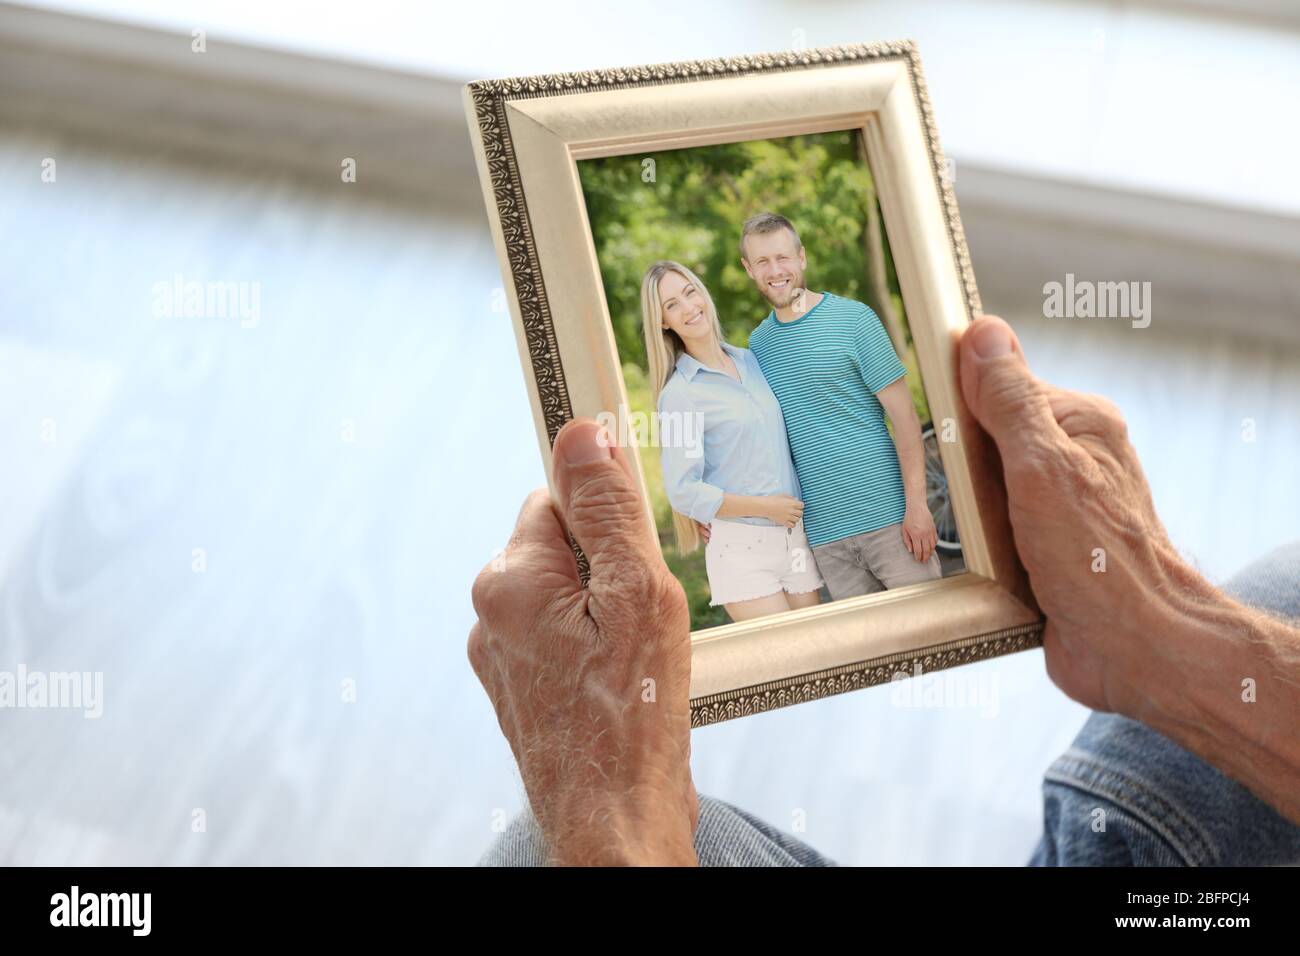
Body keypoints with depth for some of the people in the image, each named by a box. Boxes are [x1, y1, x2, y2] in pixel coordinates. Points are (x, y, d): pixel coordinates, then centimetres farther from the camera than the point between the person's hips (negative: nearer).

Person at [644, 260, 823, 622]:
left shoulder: (751, 360, 10)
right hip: (741, 551, -6)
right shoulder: (678, 394, -9)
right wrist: (763, 507, -13)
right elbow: (683, 491, -13)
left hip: (797, 539, 6)